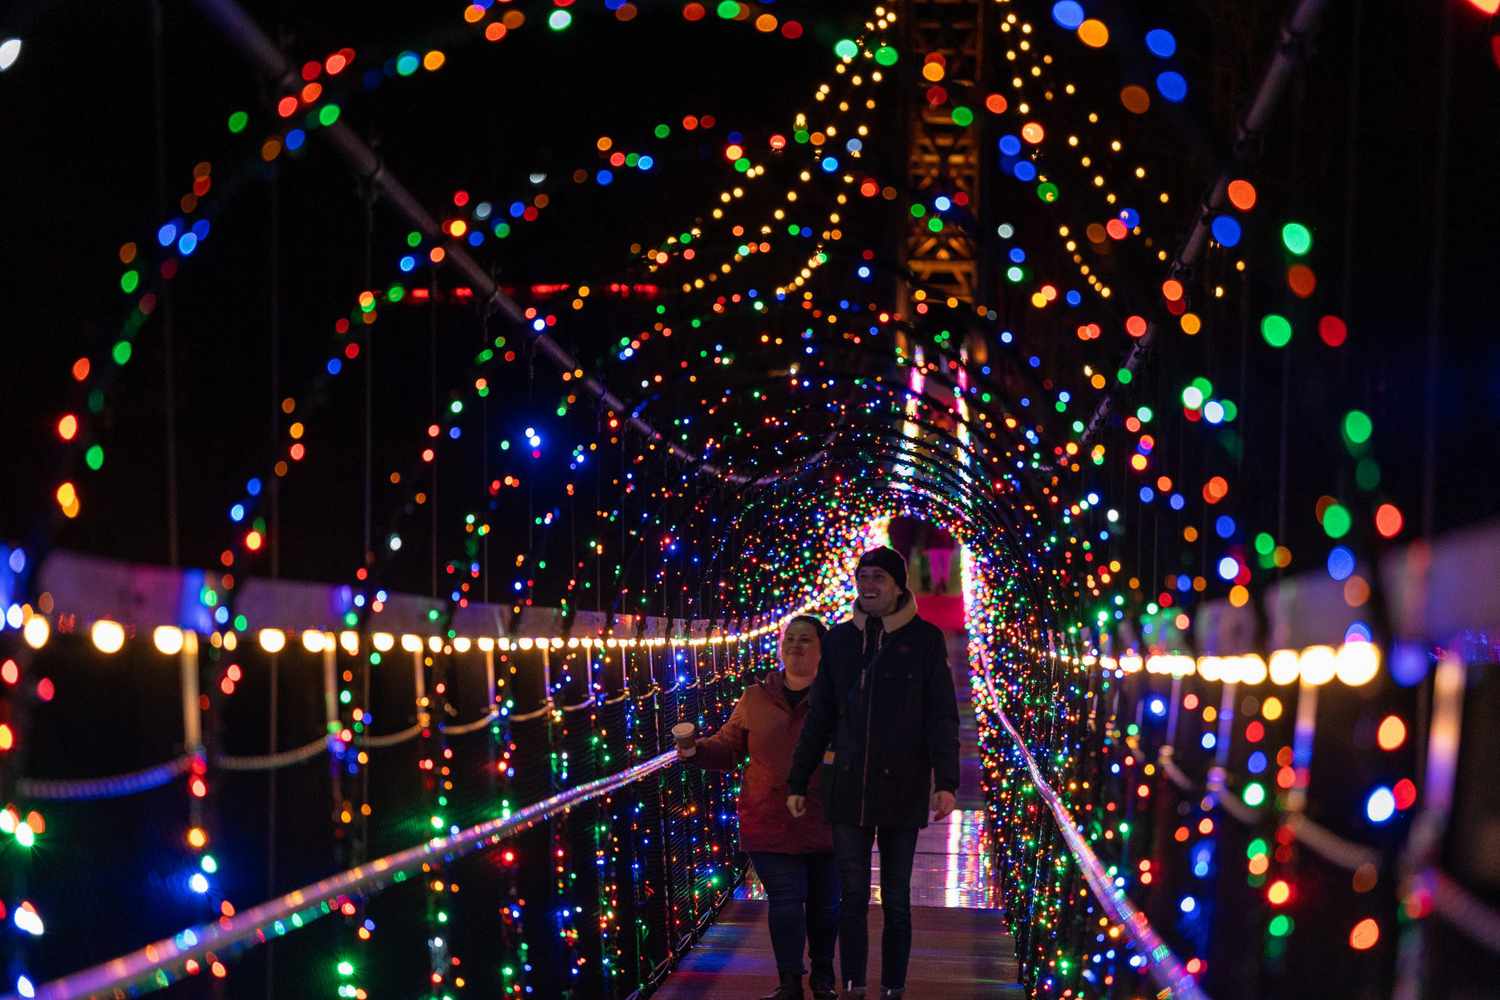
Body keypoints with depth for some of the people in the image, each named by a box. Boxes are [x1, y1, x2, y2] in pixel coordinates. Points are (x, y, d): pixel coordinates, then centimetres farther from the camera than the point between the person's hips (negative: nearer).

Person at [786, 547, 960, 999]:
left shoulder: (925, 639, -3)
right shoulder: (840, 639, 5)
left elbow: (942, 716, -4)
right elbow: (819, 718, 9)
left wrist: (946, 781, -13)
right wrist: (798, 782, 8)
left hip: (902, 791, -2)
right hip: (849, 789, 2)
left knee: (895, 901, 7)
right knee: (853, 898, 6)